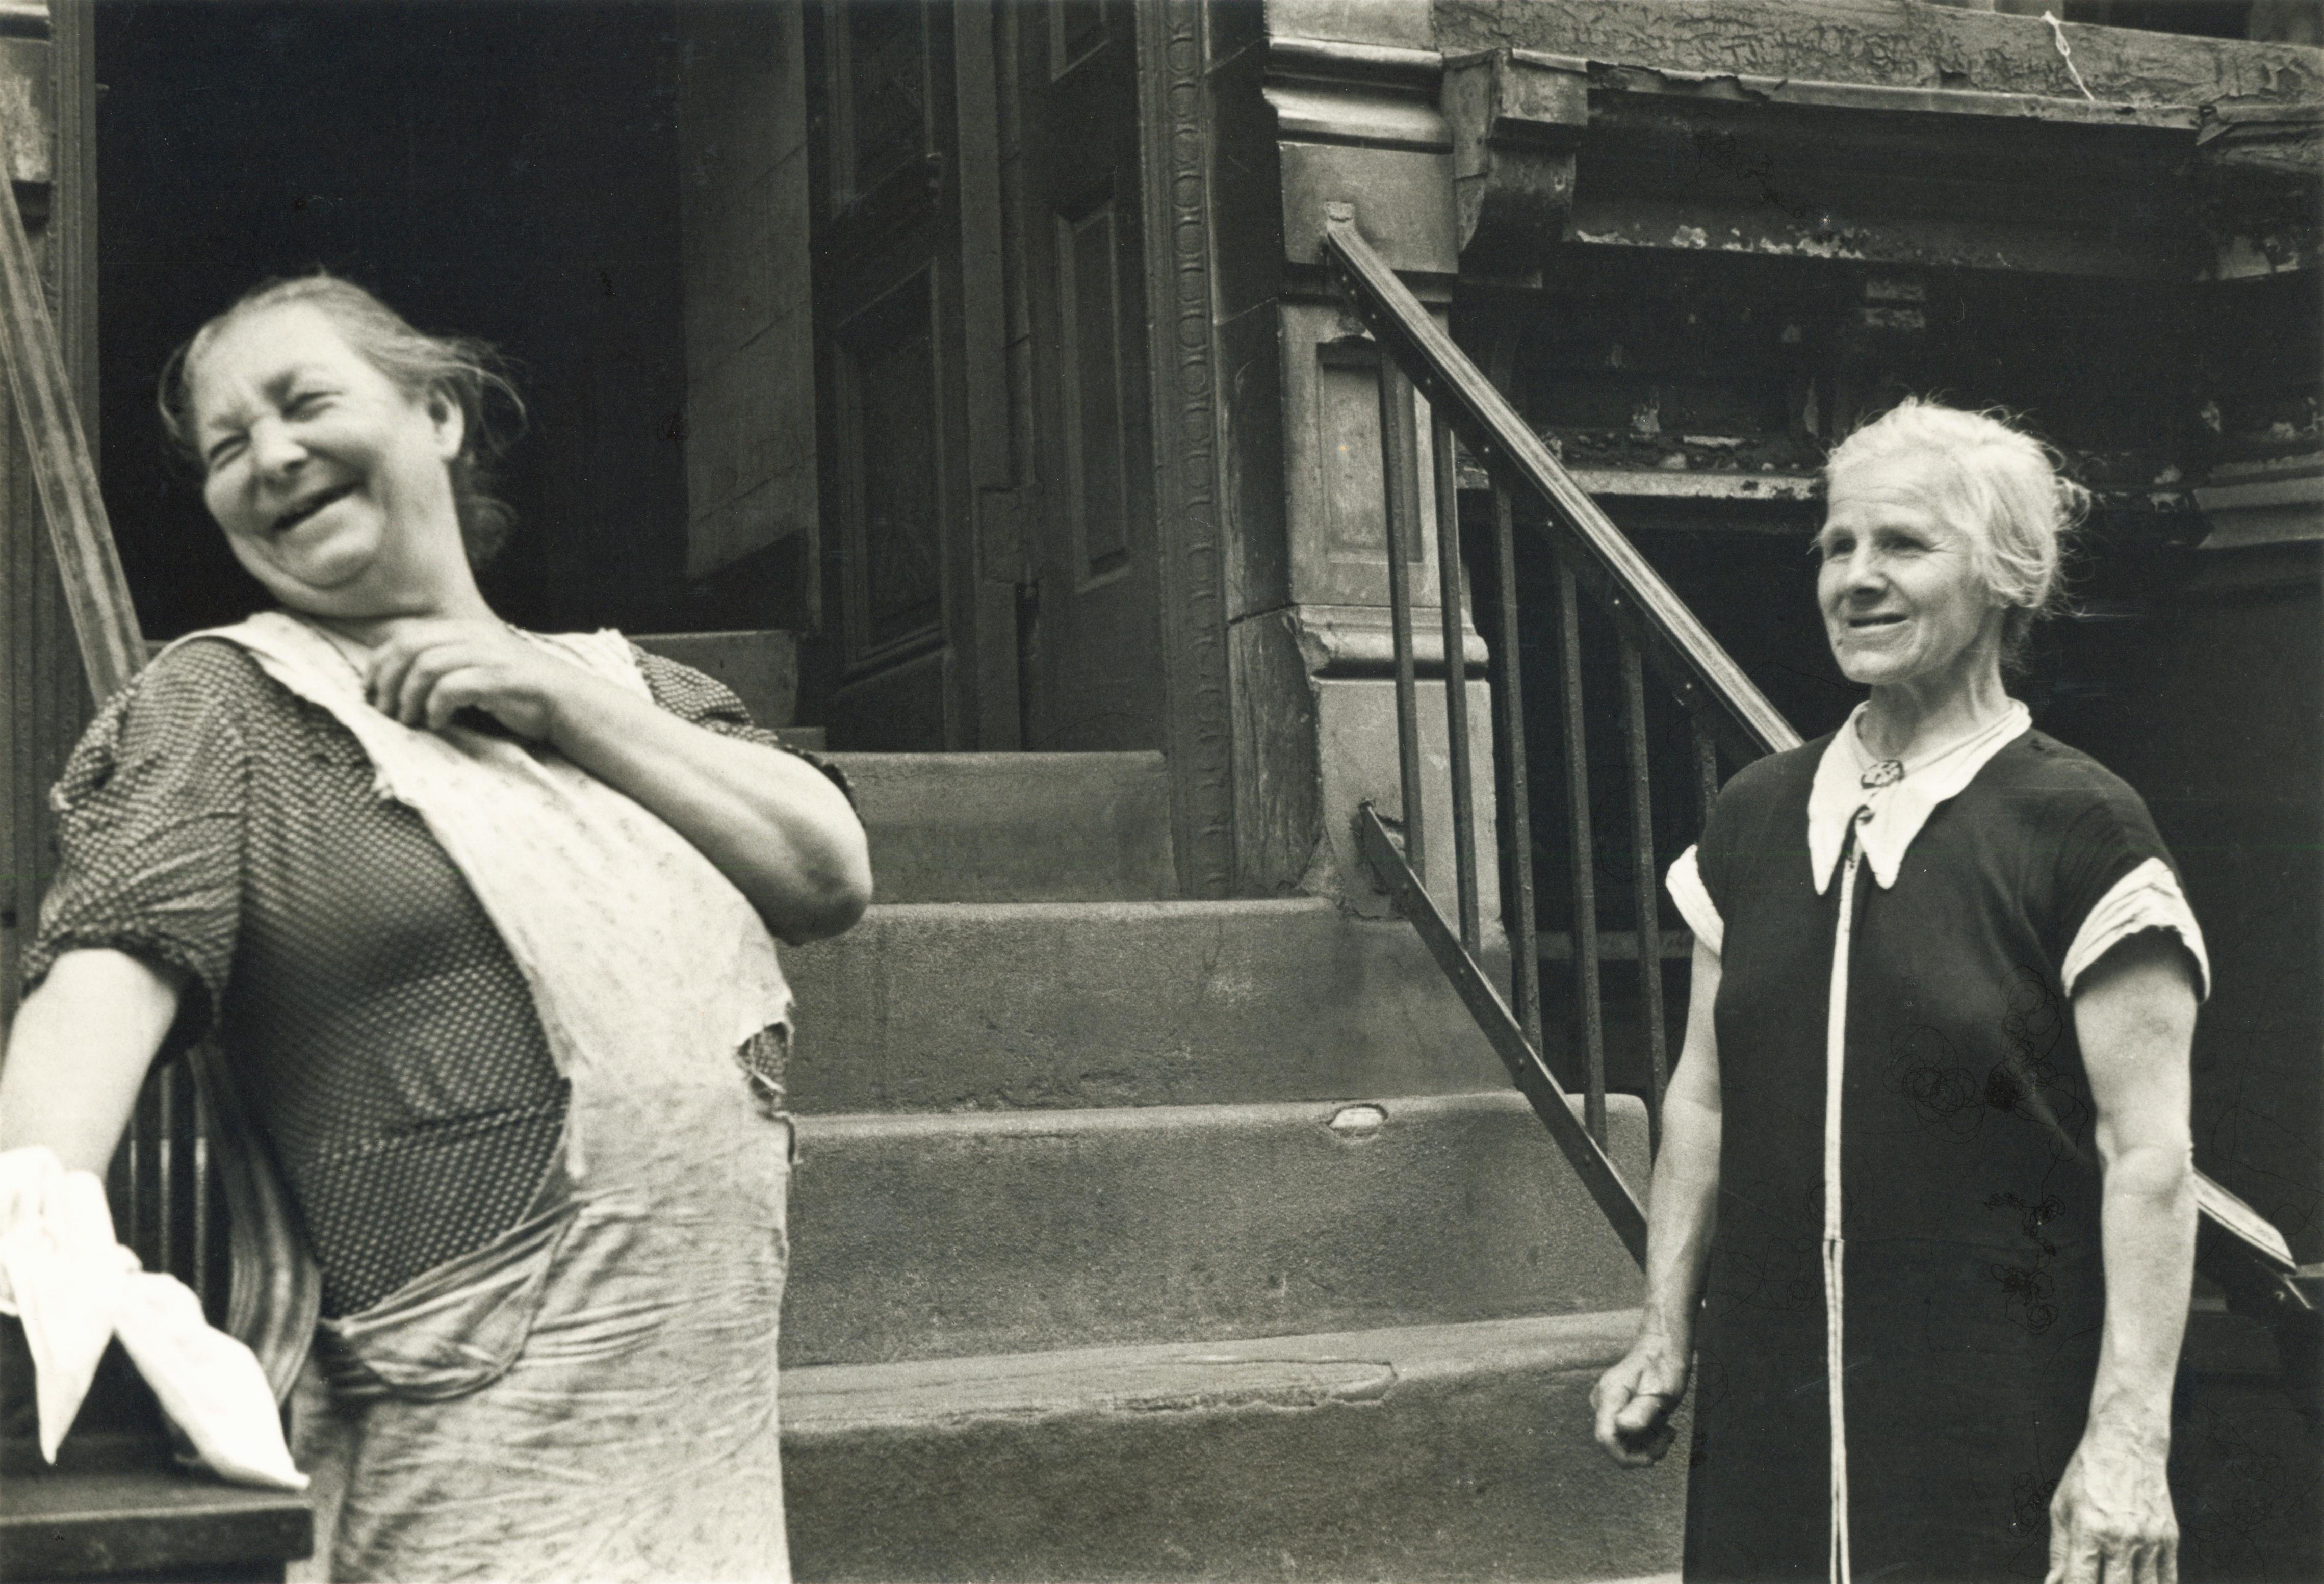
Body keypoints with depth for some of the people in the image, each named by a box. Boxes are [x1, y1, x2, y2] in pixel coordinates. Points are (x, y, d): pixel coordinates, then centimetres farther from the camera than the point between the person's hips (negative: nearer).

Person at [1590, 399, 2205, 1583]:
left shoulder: (2076, 829, -8)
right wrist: (1666, 1334, 11)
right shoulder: (1753, 819, 9)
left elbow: (2149, 1154, -11)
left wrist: (2132, 1436, -16)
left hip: (2000, 1416, -4)